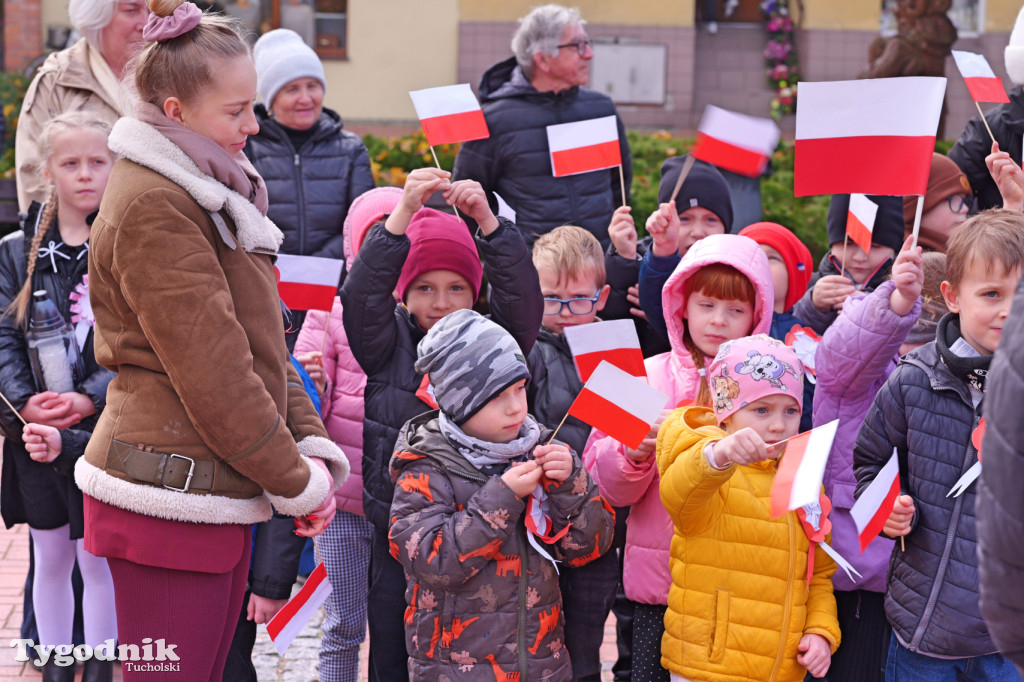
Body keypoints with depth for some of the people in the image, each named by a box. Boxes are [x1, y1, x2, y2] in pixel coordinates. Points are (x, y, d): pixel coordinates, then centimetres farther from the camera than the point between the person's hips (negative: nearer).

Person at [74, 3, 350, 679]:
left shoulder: (207, 191, 16)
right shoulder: (152, 205, -15)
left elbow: (263, 339, 18)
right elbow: (210, 369, -18)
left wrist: (314, 448, 6)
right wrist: (297, 483, -11)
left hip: (216, 495, 10)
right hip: (171, 499, -9)